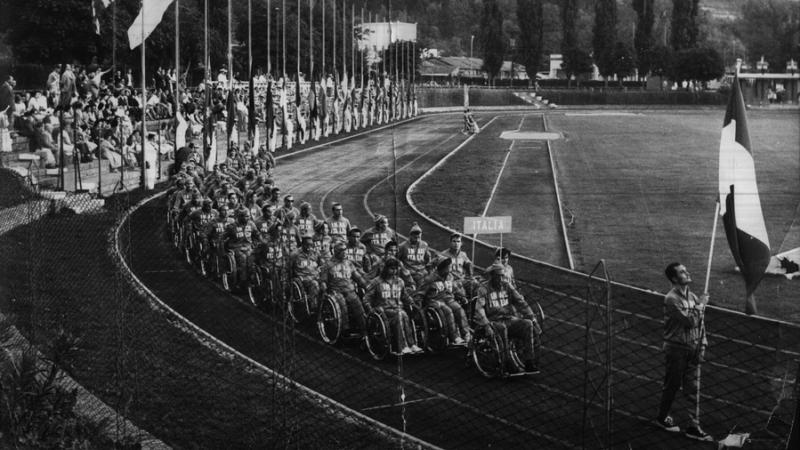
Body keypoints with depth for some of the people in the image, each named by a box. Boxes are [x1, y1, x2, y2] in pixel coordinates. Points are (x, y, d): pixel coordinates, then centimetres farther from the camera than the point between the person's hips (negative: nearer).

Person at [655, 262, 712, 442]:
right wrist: (700, 305, -13)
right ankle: (662, 417, 29)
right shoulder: (671, 299, -17)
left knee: (692, 388, 5)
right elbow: (690, 321, -24)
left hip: (693, 349, 6)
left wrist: (702, 346, 6)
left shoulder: (692, 296, 6)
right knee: (672, 385, 8)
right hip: (676, 349, -6)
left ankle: (693, 427, 8)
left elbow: (699, 323, 12)